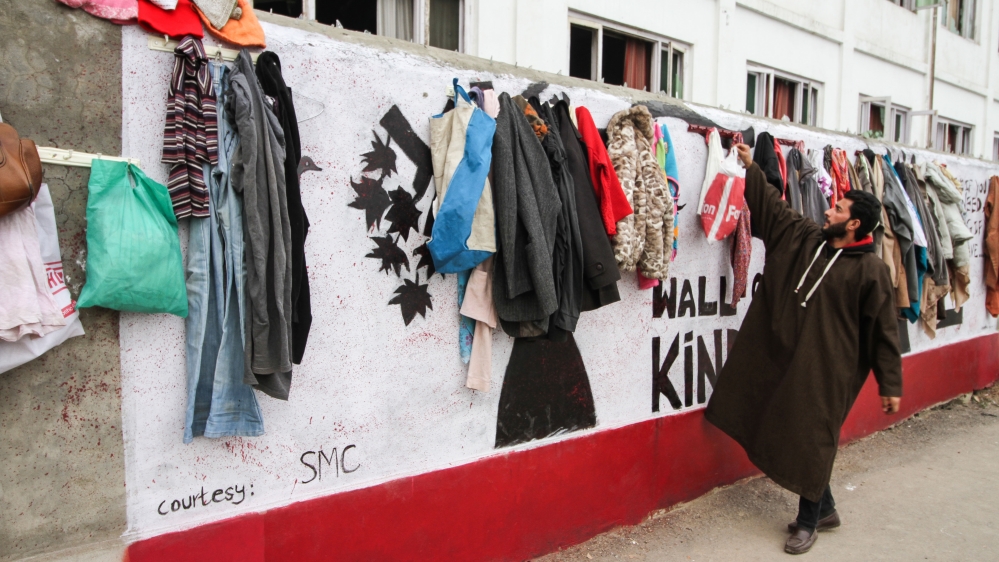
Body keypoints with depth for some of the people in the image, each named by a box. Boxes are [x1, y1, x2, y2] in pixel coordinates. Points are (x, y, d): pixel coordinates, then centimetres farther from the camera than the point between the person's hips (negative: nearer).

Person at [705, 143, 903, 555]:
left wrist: (890, 385, -7)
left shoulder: (871, 270, -10)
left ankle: (808, 521, 21)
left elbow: (883, 330, -8)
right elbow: (771, 207, 14)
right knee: (787, 433, 13)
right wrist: (750, 168, 13)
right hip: (785, 359, 6)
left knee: (812, 441, 1)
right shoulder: (806, 238, 5)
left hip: (827, 371, -6)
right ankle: (824, 508, 33)